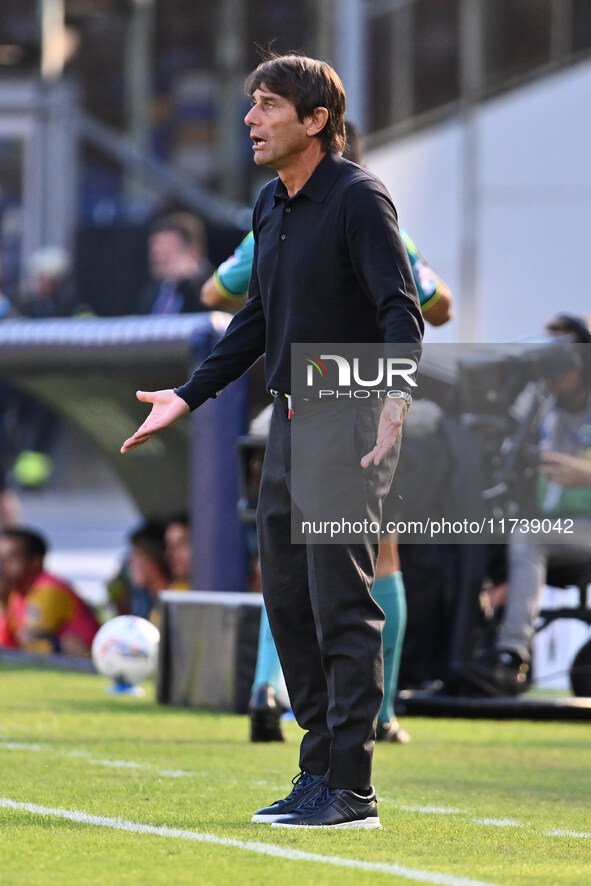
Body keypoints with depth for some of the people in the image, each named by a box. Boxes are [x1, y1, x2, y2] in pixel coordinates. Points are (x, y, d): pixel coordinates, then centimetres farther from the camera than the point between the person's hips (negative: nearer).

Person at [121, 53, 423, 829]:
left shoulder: (357, 198, -12)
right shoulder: (271, 206, 13)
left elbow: (402, 309, -19)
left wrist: (395, 395, -34)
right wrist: (191, 395, 22)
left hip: (351, 421, -9)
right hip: (291, 419, 9)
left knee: (341, 602, -10)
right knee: (288, 599, 10)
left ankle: (350, 789, -7)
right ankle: (320, 771, 18)